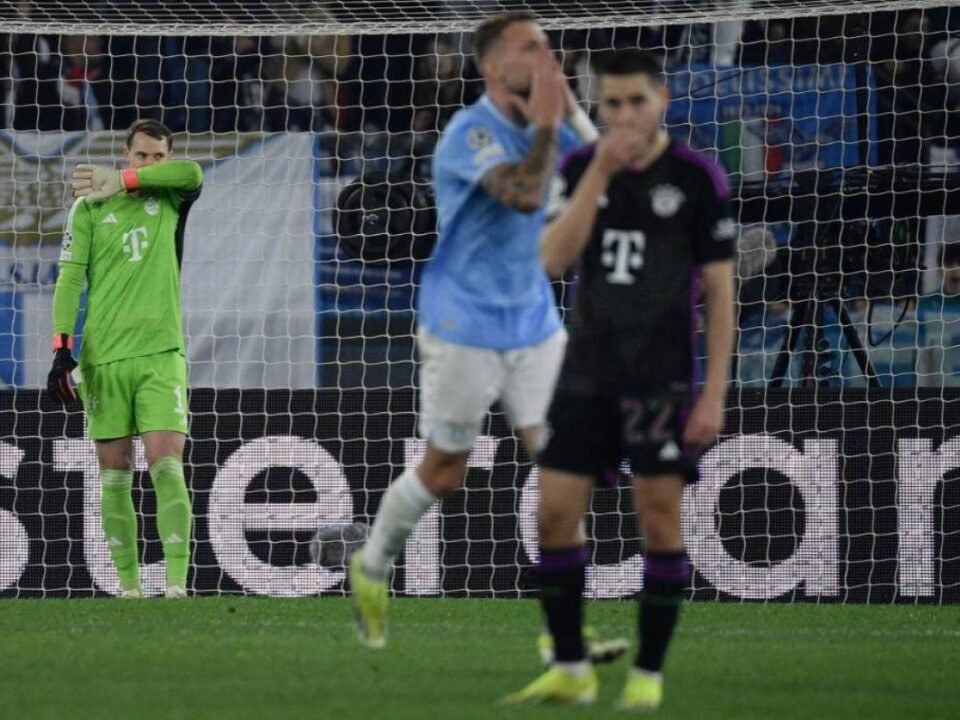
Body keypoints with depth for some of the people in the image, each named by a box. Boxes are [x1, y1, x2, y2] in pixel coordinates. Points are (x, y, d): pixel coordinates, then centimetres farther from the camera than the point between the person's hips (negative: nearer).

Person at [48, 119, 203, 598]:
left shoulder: (171, 198, 8)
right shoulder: (90, 207, 5)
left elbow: (192, 173, -14)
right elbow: (70, 277, 0)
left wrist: (119, 181, -11)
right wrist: (61, 349, -11)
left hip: (160, 352, 0)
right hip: (103, 356, 0)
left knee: (167, 467, -11)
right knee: (114, 474, 3)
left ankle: (177, 585, -15)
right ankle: (129, 586, 9)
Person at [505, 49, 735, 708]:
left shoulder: (698, 178, -6)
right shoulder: (581, 168, 3)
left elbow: (719, 290, -4)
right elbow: (554, 259, -10)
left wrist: (714, 394, -9)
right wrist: (599, 173, -19)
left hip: (662, 378, -3)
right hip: (587, 374, 3)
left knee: (660, 517, -3)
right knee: (556, 512, 0)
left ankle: (649, 674, 7)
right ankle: (571, 670, 12)